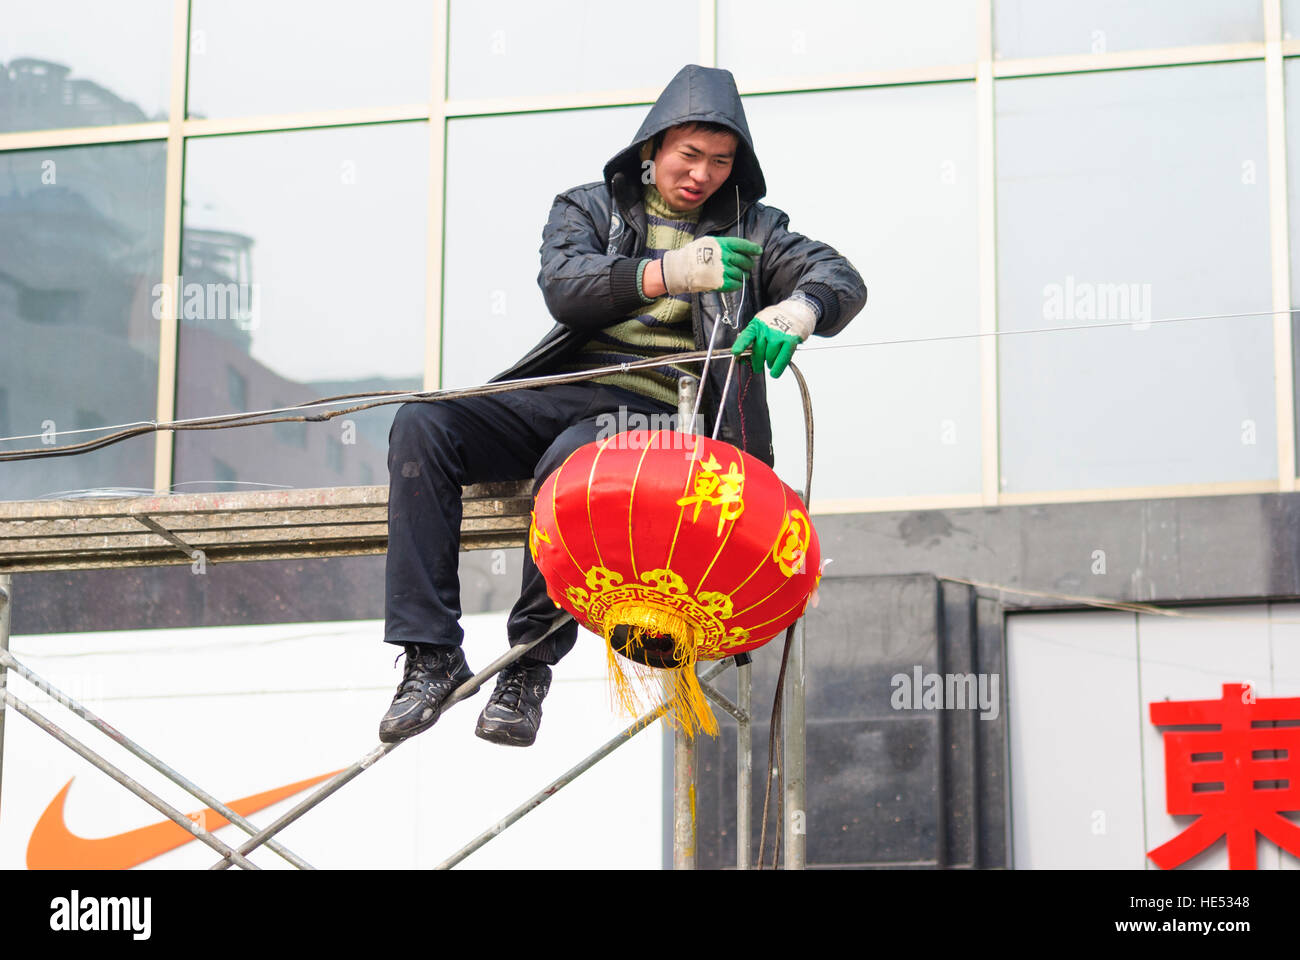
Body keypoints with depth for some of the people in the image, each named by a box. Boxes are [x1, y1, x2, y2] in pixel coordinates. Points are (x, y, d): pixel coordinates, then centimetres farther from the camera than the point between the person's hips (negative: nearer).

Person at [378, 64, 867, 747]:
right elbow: (564, 286, -3)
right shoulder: (589, 208, 18)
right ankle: (432, 653, -27)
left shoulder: (749, 230, 18)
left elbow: (843, 280, 4)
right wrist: (667, 272, -19)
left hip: (657, 410, -2)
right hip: (563, 392, 3)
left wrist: (792, 315, -20)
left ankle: (530, 665, -27)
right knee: (422, 425, -25)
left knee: (573, 458, -38)